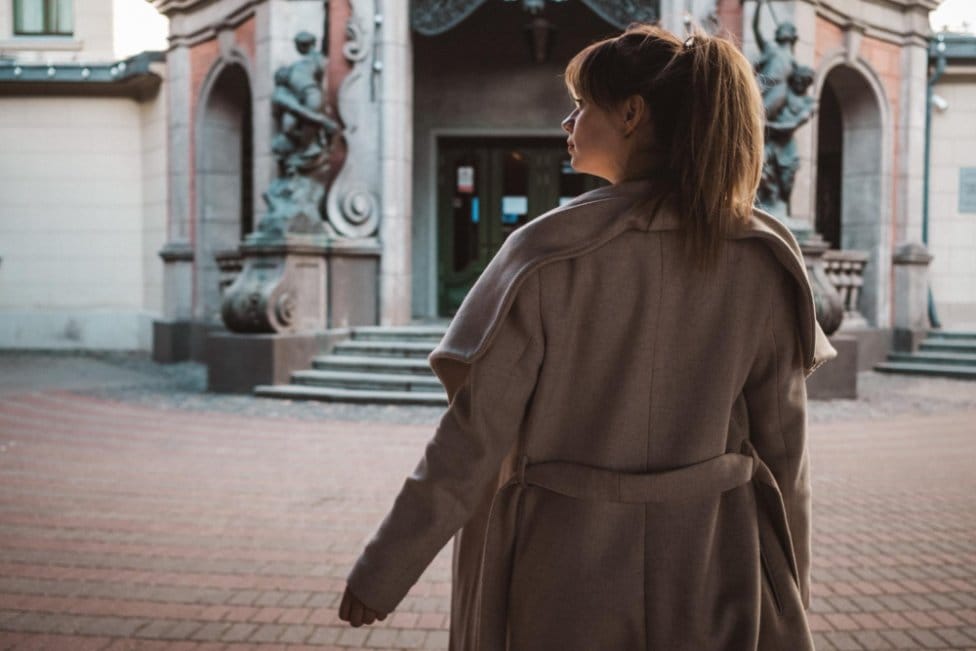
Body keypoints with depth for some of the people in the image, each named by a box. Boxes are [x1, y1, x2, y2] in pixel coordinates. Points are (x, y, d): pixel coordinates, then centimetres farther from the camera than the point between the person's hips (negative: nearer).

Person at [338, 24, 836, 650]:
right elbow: (783, 449, -1)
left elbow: (472, 440, -14)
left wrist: (381, 575, -2)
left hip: (566, 575, -2)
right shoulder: (767, 259, -5)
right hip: (711, 568, 3)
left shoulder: (548, 253, -15)